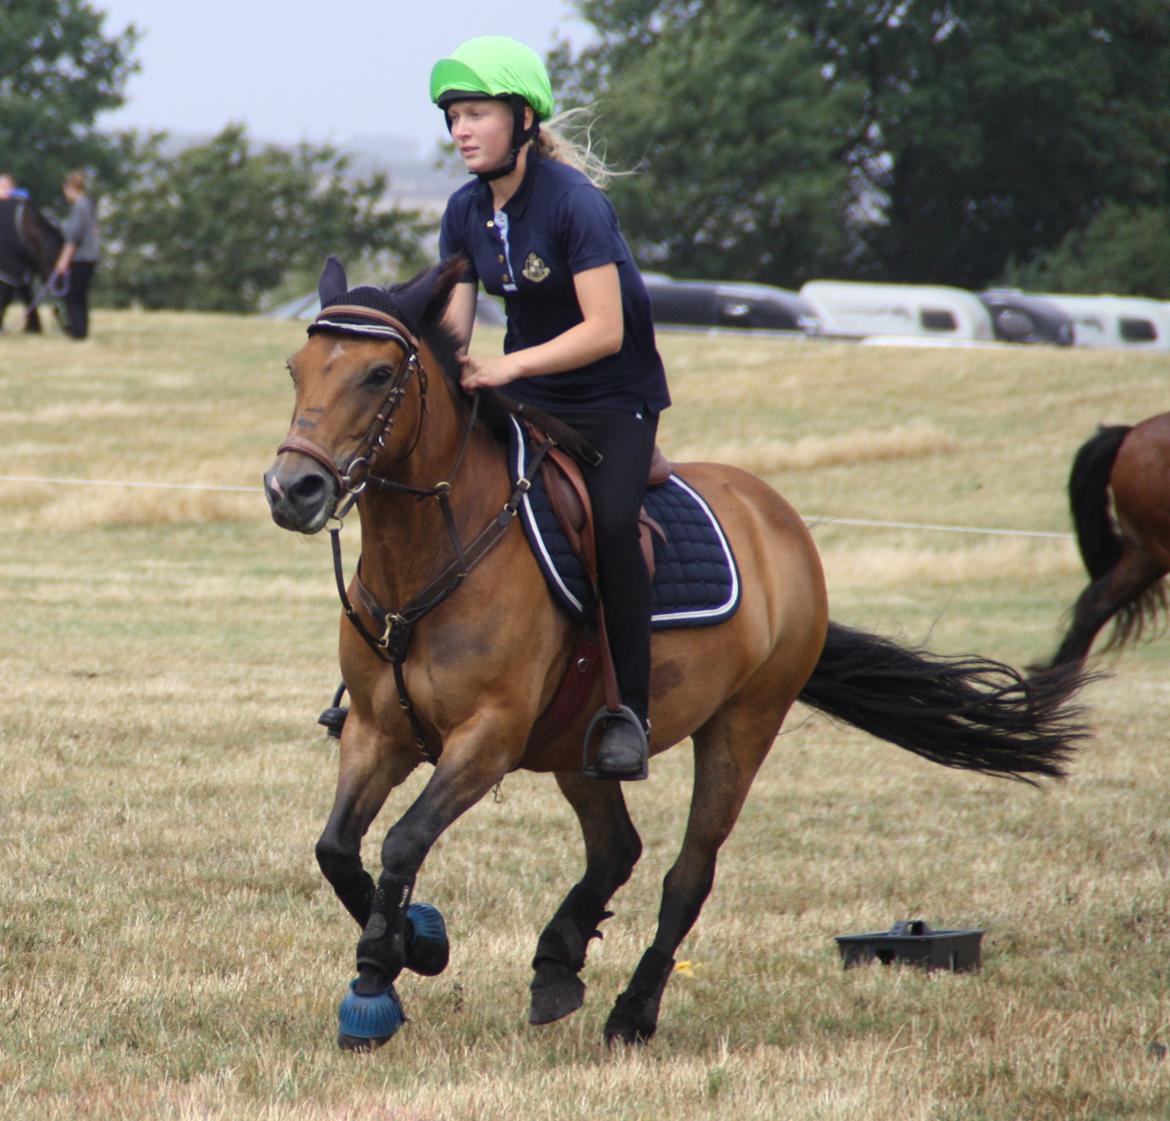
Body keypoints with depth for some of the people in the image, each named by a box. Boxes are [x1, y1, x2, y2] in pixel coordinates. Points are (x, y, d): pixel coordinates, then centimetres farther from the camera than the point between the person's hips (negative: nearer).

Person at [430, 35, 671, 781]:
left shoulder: (575, 203, -21)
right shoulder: (467, 212, 0)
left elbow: (605, 331, -26)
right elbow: (453, 325, 1)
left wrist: (508, 367, -35)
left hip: (613, 398, -6)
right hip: (522, 397, 7)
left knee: (609, 521, -28)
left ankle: (629, 711, -22)